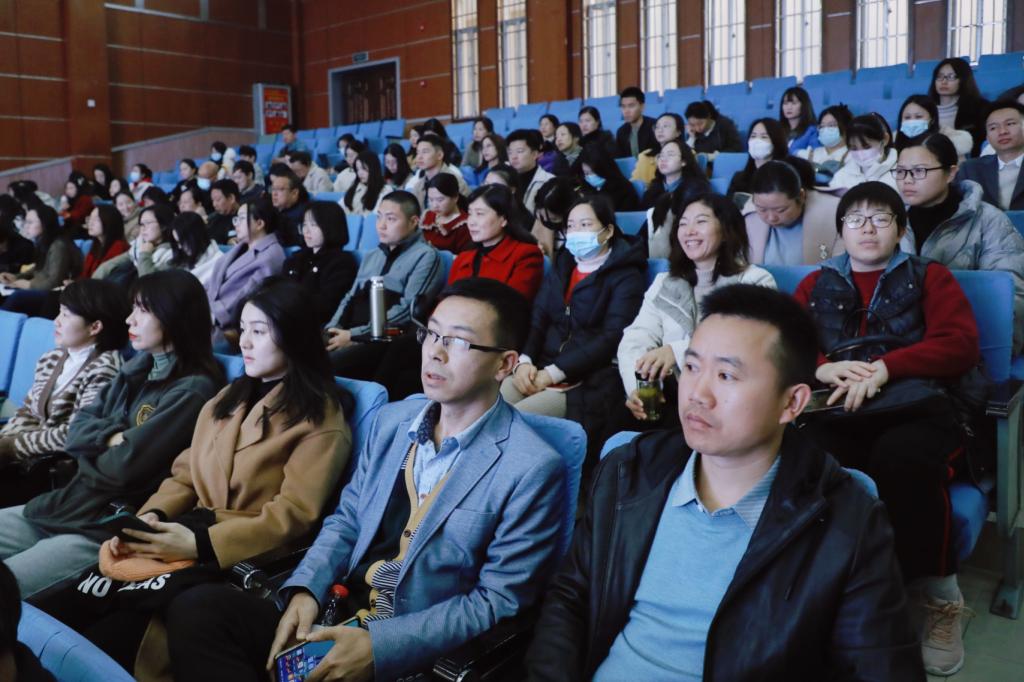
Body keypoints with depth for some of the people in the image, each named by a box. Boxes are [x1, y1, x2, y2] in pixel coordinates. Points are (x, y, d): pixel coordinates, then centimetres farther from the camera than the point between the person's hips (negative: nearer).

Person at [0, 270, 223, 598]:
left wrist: (92, 448, 2)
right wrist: (110, 437, -11)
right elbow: (77, 427, 10)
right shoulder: (137, 369, 12)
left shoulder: (192, 390, -16)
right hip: (72, 503, 9)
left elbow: (124, 467, -19)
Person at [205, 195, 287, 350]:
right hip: (211, 314, 8)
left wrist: (212, 316, -17)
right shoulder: (239, 248, 24)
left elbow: (246, 296, -15)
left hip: (234, 326, -8)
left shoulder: (271, 255, -6)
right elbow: (215, 281, 18)